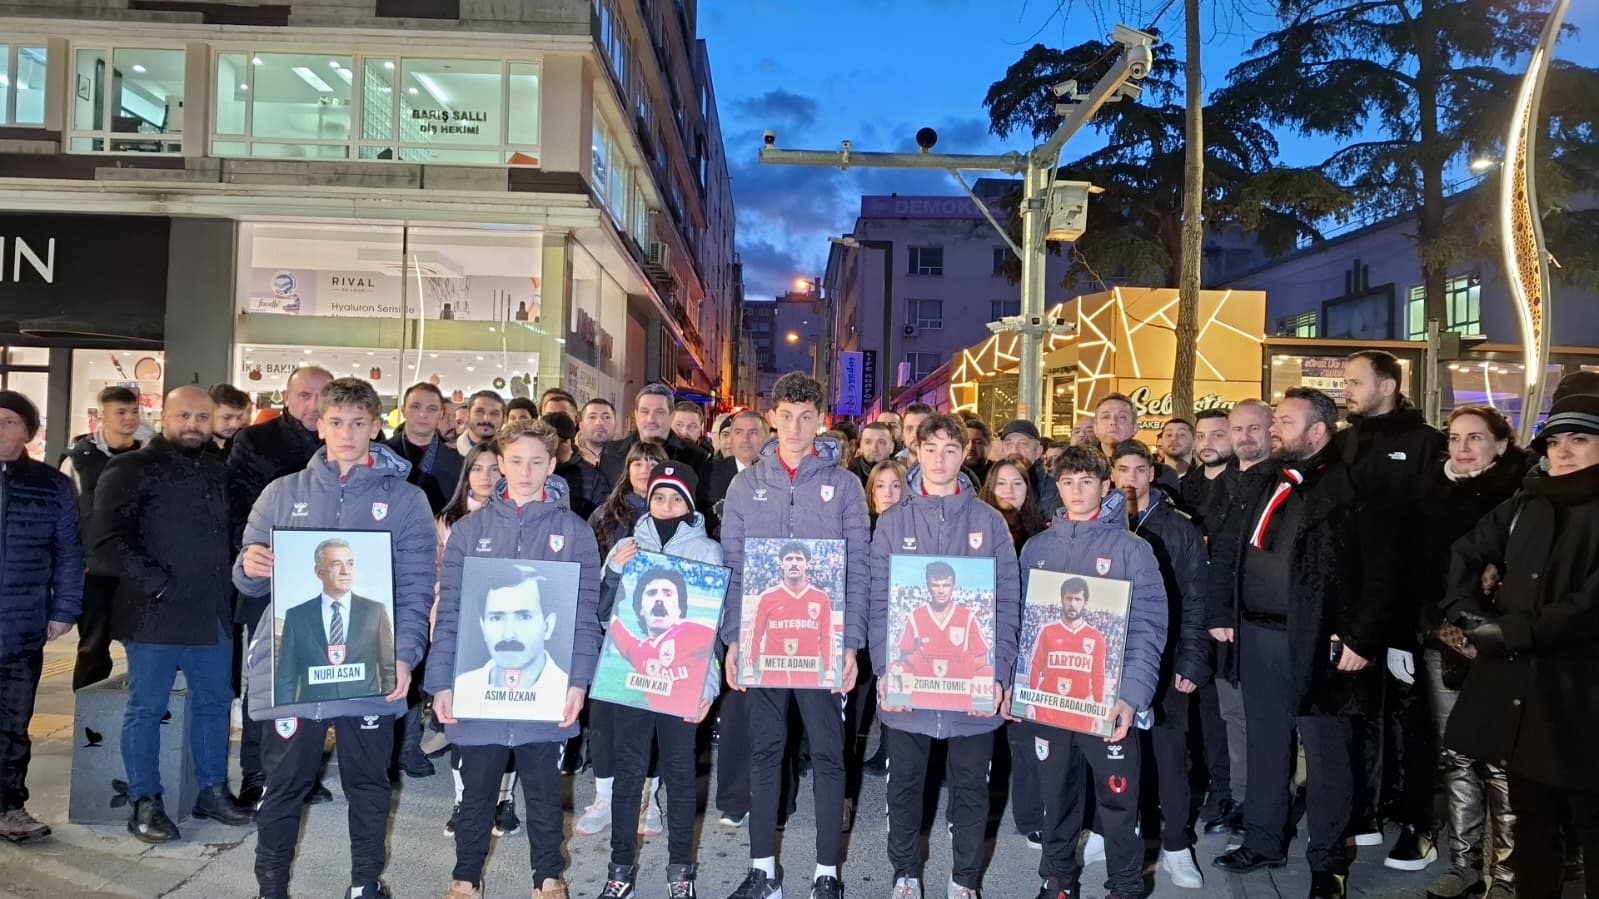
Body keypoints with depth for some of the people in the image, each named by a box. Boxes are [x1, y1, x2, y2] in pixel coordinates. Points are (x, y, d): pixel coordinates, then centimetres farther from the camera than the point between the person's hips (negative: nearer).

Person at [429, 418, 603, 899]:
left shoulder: (574, 531, 1)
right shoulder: (469, 529, 4)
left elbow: (586, 614, -1)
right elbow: (450, 611, 2)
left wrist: (578, 680, -9)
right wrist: (441, 682, -4)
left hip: (545, 688, -1)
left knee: (544, 789, 12)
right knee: (477, 790, 13)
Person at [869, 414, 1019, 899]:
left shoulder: (989, 521, 3)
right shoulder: (892, 521, 4)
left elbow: (1007, 602, 1)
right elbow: (878, 600, 0)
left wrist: (1000, 673, -8)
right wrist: (885, 668, -10)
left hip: (973, 683, 0)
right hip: (906, 681, 0)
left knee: (970, 786, 11)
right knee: (905, 783, 12)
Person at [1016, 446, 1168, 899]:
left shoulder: (1131, 549, -3)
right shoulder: (1036, 548, 8)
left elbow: (1147, 630, -9)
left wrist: (1131, 695, -19)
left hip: (1109, 702, -3)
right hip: (1046, 699, 3)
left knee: (1118, 800, 5)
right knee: (1056, 797, 15)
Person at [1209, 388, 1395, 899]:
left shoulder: (1353, 492, -10)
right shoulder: (1259, 489, 11)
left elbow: (1381, 574, -14)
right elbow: (1224, 551, 15)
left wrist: (1362, 641, -17)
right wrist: (1220, 615, 10)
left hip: (1319, 645, -6)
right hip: (1256, 638, 6)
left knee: (1325, 753, 7)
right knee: (1265, 745, 17)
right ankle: (1263, 843, 32)